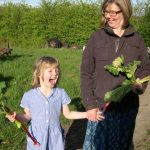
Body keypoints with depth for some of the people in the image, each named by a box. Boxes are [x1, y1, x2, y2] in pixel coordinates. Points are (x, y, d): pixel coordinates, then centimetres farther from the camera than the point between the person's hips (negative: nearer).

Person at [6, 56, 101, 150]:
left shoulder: (61, 93, -6)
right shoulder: (29, 95, -9)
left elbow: (68, 114, 2)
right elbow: (28, 116, 2)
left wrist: (87, 114, -5)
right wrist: (17, 117, -18)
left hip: (55, 138, 1)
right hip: (37, 139, -1)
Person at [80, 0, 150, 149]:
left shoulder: (137, 39, 3)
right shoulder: (96, 37, -1)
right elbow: (86, 73, -1)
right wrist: (90, 104, -8)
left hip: (127, 108, 1)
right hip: (100, 106, -1)